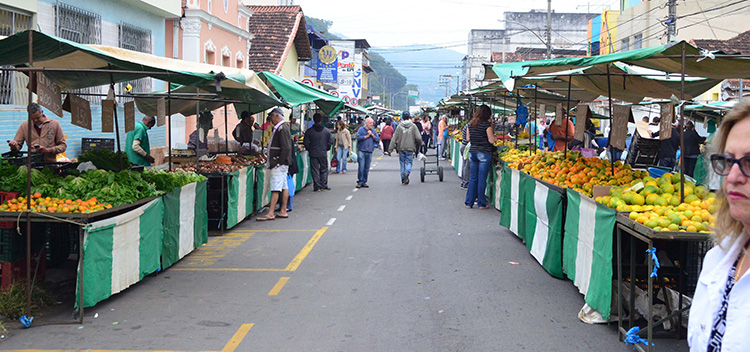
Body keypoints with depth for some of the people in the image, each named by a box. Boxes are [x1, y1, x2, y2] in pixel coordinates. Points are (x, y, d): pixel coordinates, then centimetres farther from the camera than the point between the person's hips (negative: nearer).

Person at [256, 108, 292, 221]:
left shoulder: (282, 129, -15)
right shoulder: (281, 128, 17)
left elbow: (286, 148, -22)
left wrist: (278, 162, -20)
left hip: (279, 164, -11)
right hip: (282, 164, 11)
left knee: (275, 188, -10)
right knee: (284, 186, 11)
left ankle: (270, 213, -11)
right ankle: (283, 211, 16)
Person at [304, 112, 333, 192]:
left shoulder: (309, 131, -4)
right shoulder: (327, 131, -1)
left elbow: (306, 143, -3)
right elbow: (330, 142, 2)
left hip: (313, 154, -1)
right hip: (323, 154, 1)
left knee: (315, 170, 4)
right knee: (324, 170, 11)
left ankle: (317, 187, 2)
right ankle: (324, 186, 11)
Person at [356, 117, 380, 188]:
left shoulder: (373, 131, 13)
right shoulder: (361, 129, 1)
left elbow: (378, 140, 6)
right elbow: (358, 137, -13)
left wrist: (372, 135, -5)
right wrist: (367, 136, -8)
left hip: (369, 152, 4)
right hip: (361, 151, -4)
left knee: (367, 168, 5)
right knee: (361, 167, -10)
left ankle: (364, 182, 13)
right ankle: (359, 182, -5)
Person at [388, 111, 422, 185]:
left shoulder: (399, 126, -3)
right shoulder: (413, 126, -4)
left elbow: (394, 138, -4)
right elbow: (418, 138, -7)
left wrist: (390, 149, -2)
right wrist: (420, 144, 15)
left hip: (401, 148, 1)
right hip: (410, 148, -1)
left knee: (402, 163, 11)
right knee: (409, 162, 8)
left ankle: (403, 179, 12)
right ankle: (407, 172, -22)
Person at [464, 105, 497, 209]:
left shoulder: (470, 124, 6)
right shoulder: (487, 124, -11)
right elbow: (491, 140, -11)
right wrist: (492, 129, 4)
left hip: (472, 152, 5)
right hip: (484, 153, -5)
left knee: (473, 178, 12)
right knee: (482, 179, 1)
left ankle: (469, 202, 14)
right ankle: (481, 203, 7)